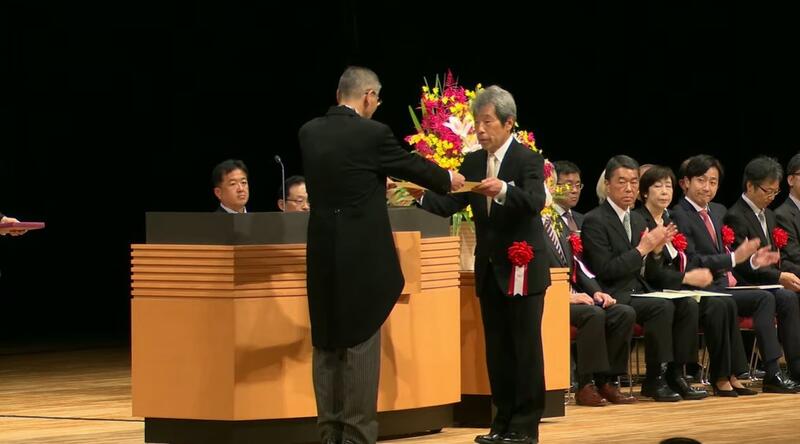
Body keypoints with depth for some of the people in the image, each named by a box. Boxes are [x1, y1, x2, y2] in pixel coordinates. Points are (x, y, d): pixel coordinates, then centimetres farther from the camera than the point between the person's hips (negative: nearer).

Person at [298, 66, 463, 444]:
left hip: (322, 256, 5)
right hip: (362, 256, -5)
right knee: (360, 343, 0)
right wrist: (448, 179, 25)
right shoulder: (373, 134, -11)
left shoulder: (309, 133, 5)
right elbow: (411, 165, 4)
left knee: (326, 343, 10)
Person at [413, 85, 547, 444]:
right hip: (489, 269, 6)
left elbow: (535, 202, -26)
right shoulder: (473, 163, 8)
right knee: (496, 348, 10)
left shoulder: (529, 161, -10)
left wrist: (503, 191, -43)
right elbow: (449, 204, 2)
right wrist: (422, 196, -17)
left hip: (522, 267, -6)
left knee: (525, 348, -2)